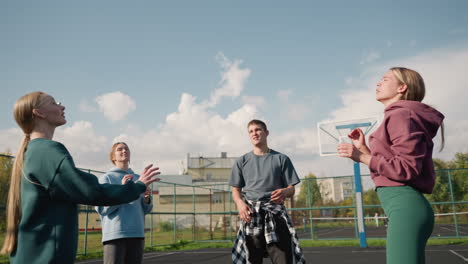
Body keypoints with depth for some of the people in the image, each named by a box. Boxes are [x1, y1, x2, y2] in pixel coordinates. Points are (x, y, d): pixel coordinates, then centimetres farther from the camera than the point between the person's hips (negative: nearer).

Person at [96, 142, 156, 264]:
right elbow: (101, 208, -8)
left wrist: (147, 198, -7)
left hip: (137, 233, 5)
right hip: (115, 234, -5)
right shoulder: (106, 178, 2)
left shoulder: (137, 178, 16)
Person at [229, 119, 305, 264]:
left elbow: (292, 189, 10)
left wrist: (285, 192, -14)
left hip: (275, 212, -1)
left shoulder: (281, 159, 11)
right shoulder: (242, 161, 14)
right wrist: (240, 203, -9)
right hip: (251, 214, 1)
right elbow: (236, 190, 14)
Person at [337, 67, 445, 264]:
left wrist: (362, 157, -17)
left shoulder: (401, 115, -9)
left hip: (405, 207, -10)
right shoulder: (398, 116, 21)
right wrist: (364, 148, 15)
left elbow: (408, 169, -16)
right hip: (405, 207, 10)